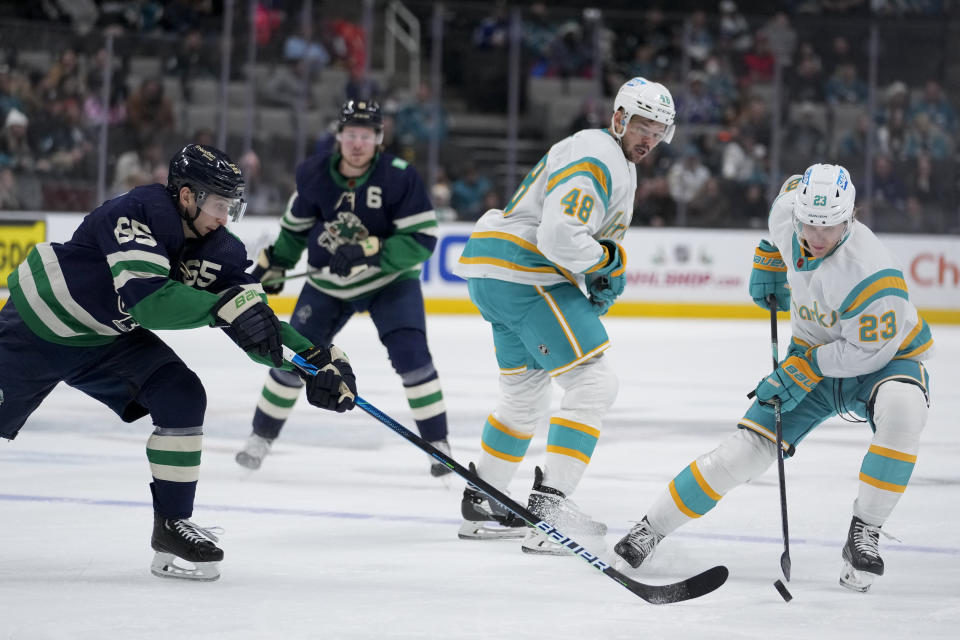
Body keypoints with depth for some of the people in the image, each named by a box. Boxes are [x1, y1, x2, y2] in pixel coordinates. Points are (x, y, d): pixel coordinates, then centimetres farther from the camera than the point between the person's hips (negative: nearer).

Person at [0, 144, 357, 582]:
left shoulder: (217, 250, -9)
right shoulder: (140, 213, -31)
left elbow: (254, 323, -8)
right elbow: (144, 299, -42)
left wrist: (319, 358, -22)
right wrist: (225, 304, -49)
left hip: (107, 339, 6)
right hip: (36, 326, -6)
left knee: (182, 397, -11)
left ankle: (172, 523, -2)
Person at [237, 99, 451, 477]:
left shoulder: (399, 177, -23)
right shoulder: (313, 173, -11)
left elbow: (423, 239, -25)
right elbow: (297, 225, 9)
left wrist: (370, 252, -35)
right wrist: (273, 264, 7)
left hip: (389, 280, -3)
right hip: (328, 284, 3)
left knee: (411, 355, -19)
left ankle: (438, 443, -7)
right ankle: (262, 435, 20)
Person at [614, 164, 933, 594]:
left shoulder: (868, 271, -35)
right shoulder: (790, 208, -16)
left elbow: (870, 350, -28)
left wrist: (805, 368, -24)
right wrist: (768, 261, 11)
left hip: (887, 360, -5)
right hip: (814, 359, 5)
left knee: (901, 408, -39)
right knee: (749, 447, -8)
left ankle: (864, 533, -25)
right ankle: (651, 528, 4)